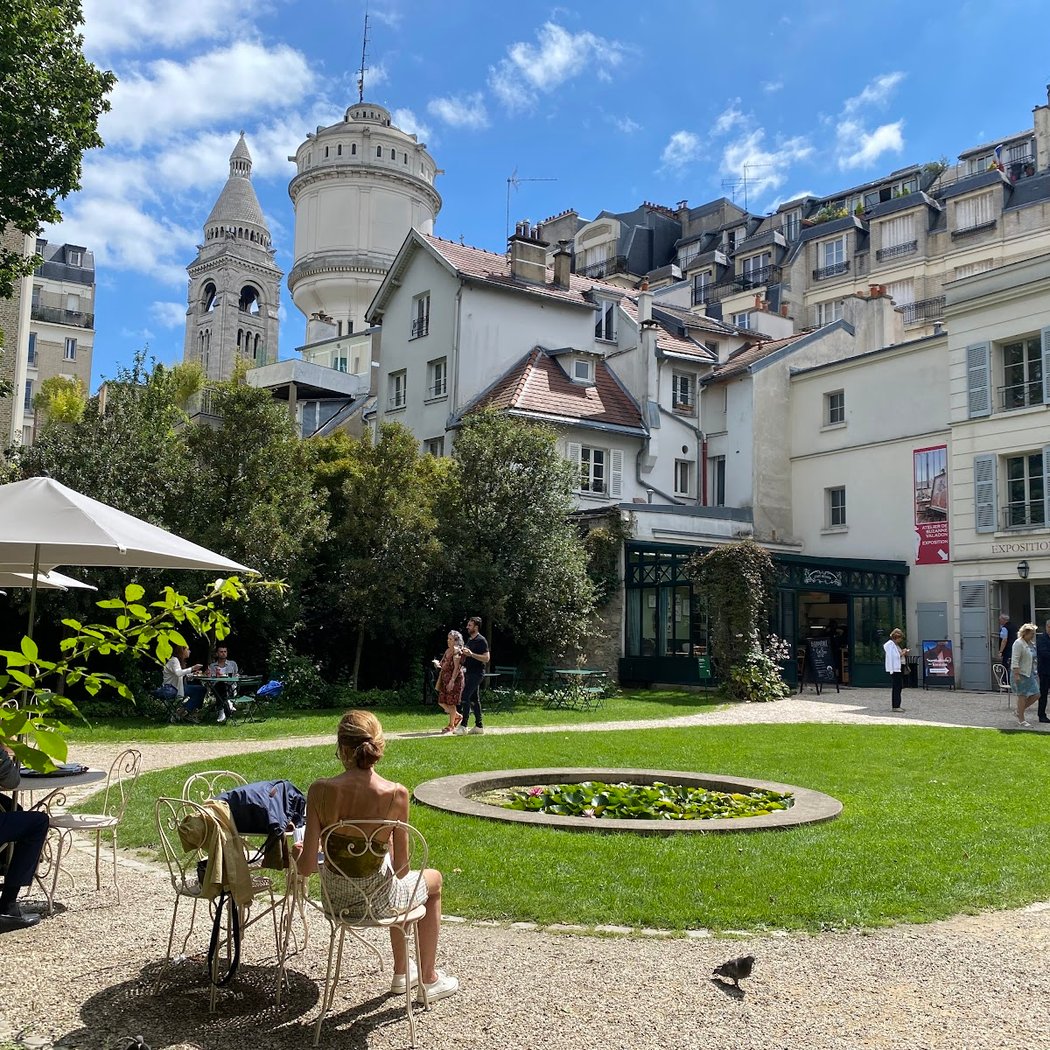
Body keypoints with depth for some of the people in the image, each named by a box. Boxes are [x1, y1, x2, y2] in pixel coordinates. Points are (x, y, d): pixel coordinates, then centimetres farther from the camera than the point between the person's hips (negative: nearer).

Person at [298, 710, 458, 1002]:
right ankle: (429, 979, 38)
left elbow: (306, 867, -16)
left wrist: (298, 854, 7)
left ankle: (401, 973, 52)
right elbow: (401, 866, -14)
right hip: (374, 897, -3)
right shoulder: (395, 794, -21)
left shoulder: (320, 790, -16)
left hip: (335, 894, 4)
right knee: (433, 880, 31)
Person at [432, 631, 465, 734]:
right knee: (441, 702, 8)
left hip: (454, 679, -9)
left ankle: (451, 725, 9)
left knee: (451, 703, -3)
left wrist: (452, 681, -24)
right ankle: (457, 717, 25)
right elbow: (442, 664, 23)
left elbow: (457, 667, -19)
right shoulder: (447, 651, 15)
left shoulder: (457, 651, -12)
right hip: (445, 679, 9)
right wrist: (437, 663, 1)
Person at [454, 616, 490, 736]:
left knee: (465, 697, -16)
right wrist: (463, 653, 5)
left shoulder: (481, 640, -12)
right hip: (469, 672, 10)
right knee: (474, 699, 11)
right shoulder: (469, 639, 16)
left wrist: (471, 654, -24)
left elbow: (486, 658, -19)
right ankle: (479, 726, 16)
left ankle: (463, 726, -17)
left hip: (477, 673, -10)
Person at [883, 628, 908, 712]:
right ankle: (895, 706, -8)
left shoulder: (897, 644, 20)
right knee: (895, 687, -9)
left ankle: (897, 705, 16)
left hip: (900, 667, 10)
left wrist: (904, 653, 10)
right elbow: (892, 657, -16)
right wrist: (901, 654, -13)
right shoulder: (889, 644, -9)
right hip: (894, 668, -10)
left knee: (899, 687, 11)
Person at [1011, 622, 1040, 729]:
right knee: (1022, 696, -4)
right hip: (1021, 674, -9)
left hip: (1030, 673, 9)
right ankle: (1021, 720, 4)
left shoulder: (1031, 643, 13)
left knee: (1035, 695, 6)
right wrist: (1016, 675, -24)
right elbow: (1015, 661, -19)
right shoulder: (1018, 643, -15)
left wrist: (1036, 673, 19)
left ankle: (1019, 712, 23)